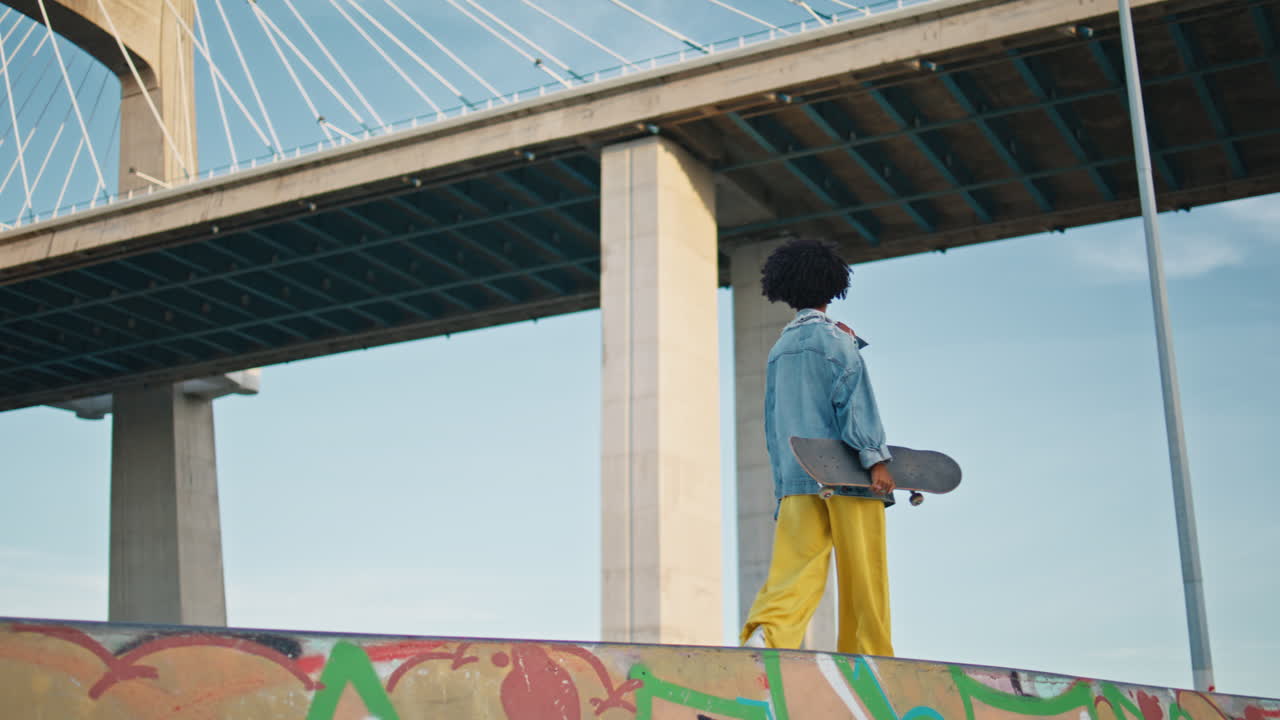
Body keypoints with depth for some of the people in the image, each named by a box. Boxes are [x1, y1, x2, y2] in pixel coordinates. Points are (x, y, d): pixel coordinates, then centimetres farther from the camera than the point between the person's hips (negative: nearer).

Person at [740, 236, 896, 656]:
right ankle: (868, 661, 7)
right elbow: (853, 395, -11)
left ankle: (765, 632, -27)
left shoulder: (779, 348, 17)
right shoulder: (834, 338, -1)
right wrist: (875, 458, -14)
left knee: (795, 567, -4)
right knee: (862, 574, 3)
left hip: (796, 475, 5)